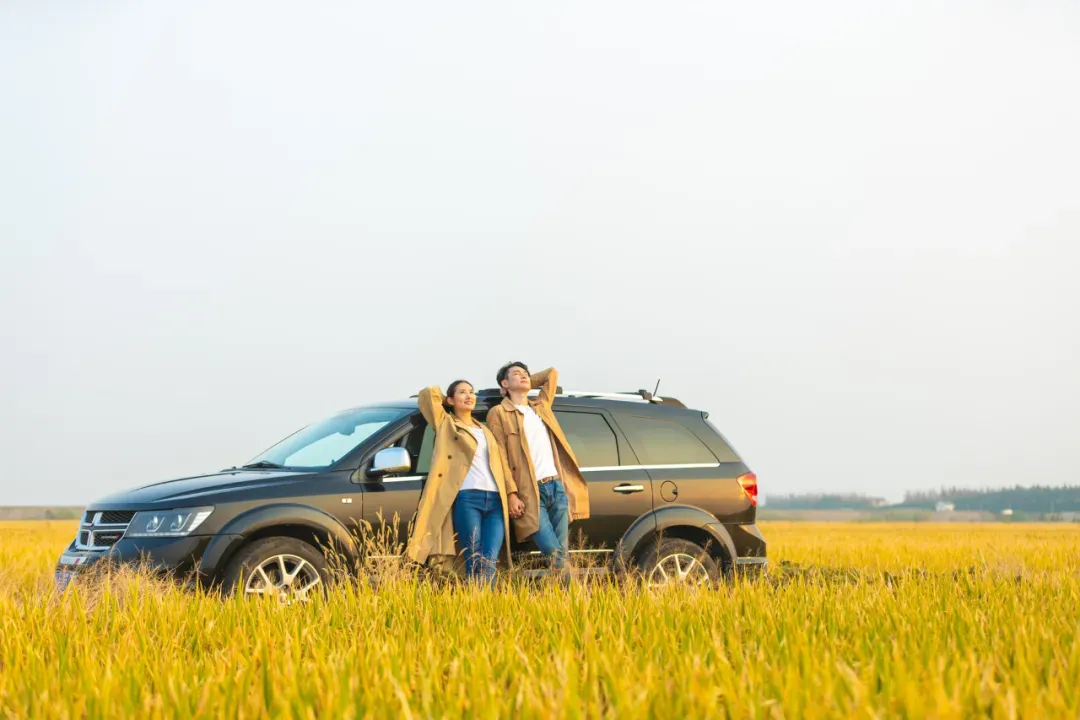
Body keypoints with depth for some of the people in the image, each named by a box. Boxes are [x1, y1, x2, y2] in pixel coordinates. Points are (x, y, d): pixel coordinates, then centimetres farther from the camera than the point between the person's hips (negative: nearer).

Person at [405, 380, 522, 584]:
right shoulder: (446, 424, 12)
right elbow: (427, 394, 3)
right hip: (467, 499, -4)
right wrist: (447, 401, 22)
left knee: (489, 561, -8)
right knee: (475, 561, -9)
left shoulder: (485, 430, 26)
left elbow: (502, 464, 22)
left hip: (495, 501, 4)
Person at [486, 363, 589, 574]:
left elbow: (552, 373, 35)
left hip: (557, 486, 5)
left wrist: (528, 383, 26)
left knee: (561, 554, 1)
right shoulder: (499, 413, 4)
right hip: (531, 493, -5)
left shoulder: (541, 406, 22)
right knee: (553, 551, -17)